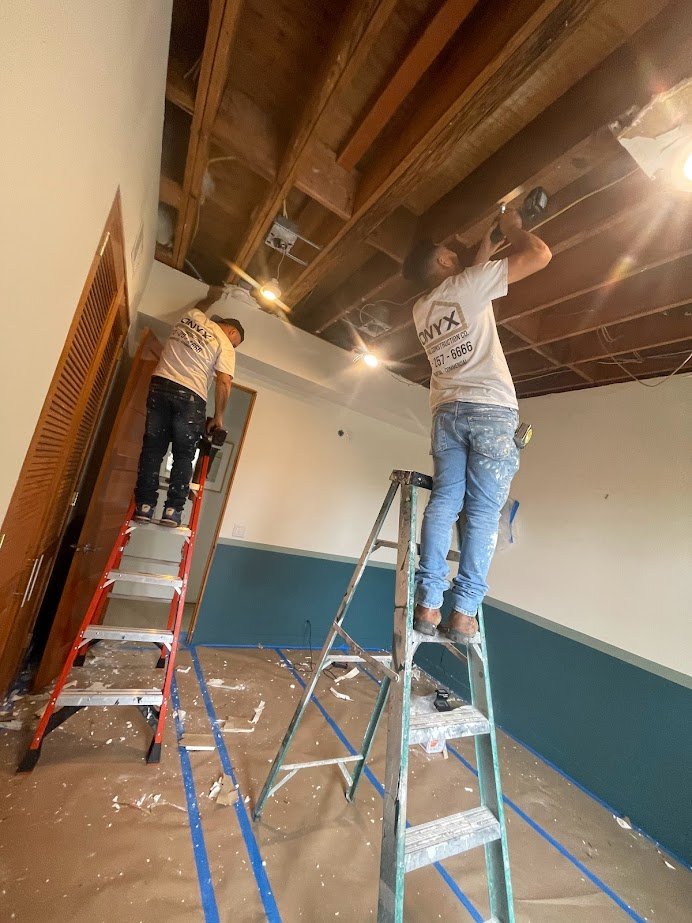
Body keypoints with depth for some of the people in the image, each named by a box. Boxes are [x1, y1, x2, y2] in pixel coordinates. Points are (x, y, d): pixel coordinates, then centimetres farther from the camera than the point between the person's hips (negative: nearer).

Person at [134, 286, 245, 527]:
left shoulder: (192, 318, 18)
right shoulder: (226, 346, 4)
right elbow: (224, 383, -7)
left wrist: (211, 298, 61)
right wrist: (218, 417, 0)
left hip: (161, 384, 5)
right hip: (190, 397, -4)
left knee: (153, 448, 6)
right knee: (184, 455, 5)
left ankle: (145, 505, 5)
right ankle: (172, 510, 2)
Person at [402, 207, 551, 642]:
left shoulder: (421, 309, 23)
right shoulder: (467, 283, 7)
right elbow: (540, 254, 8)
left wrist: (484, 253, 47)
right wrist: (514, 227, 25)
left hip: (446, 411, 5)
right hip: (491, 409, -5)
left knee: (443, 504, 1)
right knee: (483, 513, -5)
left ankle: (428, 603, -1)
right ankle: (463, 612, -3)